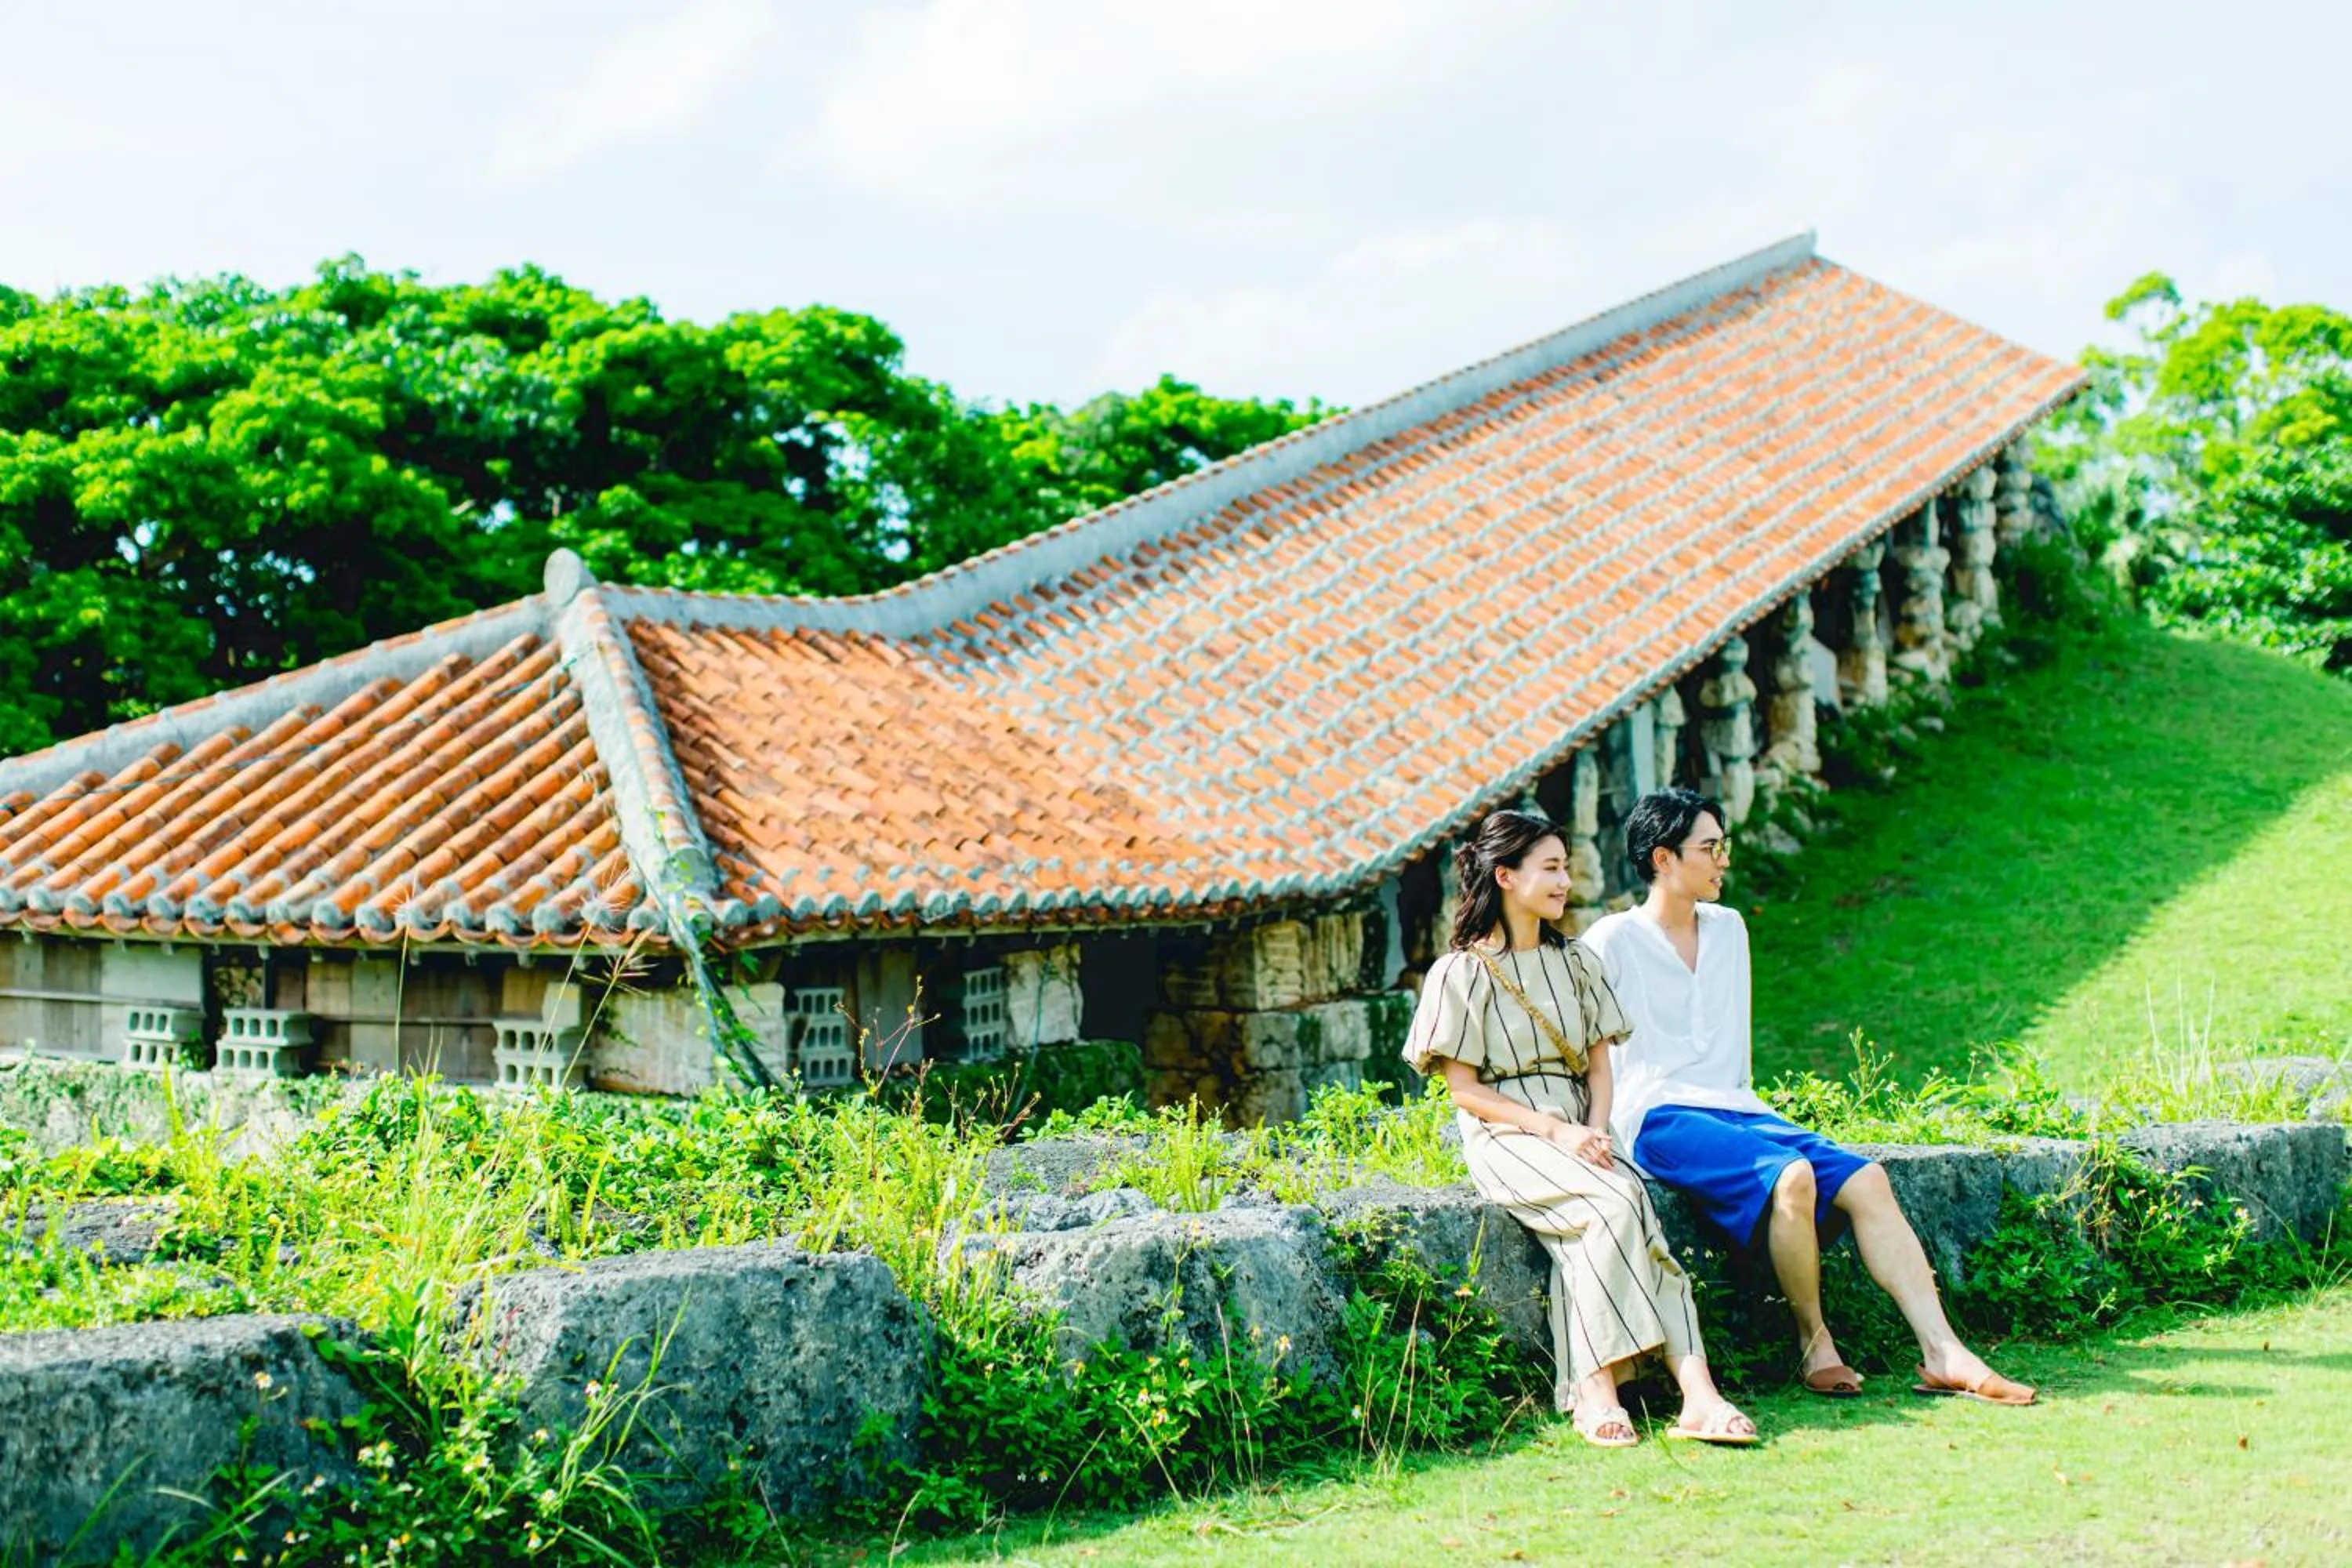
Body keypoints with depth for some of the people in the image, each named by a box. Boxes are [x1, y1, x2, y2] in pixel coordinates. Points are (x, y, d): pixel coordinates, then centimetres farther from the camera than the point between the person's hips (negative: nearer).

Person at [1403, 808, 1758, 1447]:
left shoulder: (1573, 961, 17)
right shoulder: (1460, 973, 0)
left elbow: (1599, 1061, 15)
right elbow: (1464, 1088, -5)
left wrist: (1595, 1130, -6)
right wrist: (1554, 1131, -15)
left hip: (1576, 1127, 4)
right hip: (1505, 1134, -4)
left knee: (1604, 1227, -29)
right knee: (1614, 1203, -33)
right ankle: (1598, 1389, -34)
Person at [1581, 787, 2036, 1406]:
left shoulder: (1728, 928, 19)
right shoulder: (1612, 941, -1)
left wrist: (1747, 1112, 17)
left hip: (1734, 1108, 7)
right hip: (1658, 1120, -7)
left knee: (1865, 1180, -15)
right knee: (1791, 1177, -32)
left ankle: (1943, 1355, -20)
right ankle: (1814, 1346, -15)